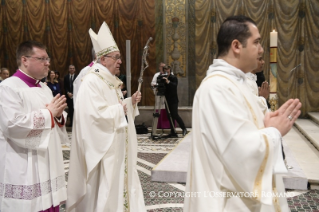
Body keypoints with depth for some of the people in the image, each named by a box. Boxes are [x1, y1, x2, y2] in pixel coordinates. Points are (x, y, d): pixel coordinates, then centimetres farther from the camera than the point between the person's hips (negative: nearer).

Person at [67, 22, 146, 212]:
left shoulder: (112, 81, 11)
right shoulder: (92, 82, -18)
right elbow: (97, 114, -26)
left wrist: (130, 102, 1)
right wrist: (120, 109, -14)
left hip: (118, 145, 10)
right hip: (103, 146, -9)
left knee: (119, 180, 17)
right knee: (105, 184, 2)